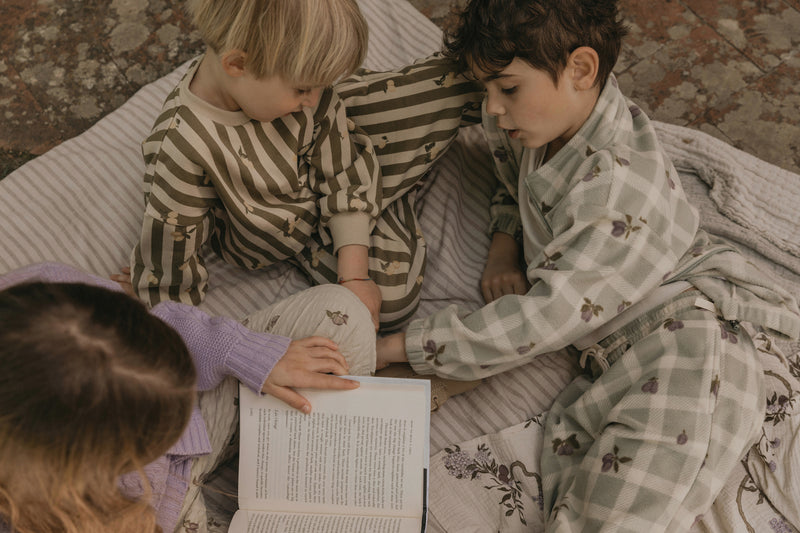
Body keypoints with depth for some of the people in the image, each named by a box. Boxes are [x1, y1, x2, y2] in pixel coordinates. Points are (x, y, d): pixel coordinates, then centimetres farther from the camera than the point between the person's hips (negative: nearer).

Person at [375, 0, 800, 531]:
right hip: (621, 357, 8)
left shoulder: (620, 187, -24)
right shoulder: (543, 125, 4)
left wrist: (396, 347, -21)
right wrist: (504, 245, 5)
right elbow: (515, 185, 29)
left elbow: (547, 316, -25)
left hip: (691, 333, -8)